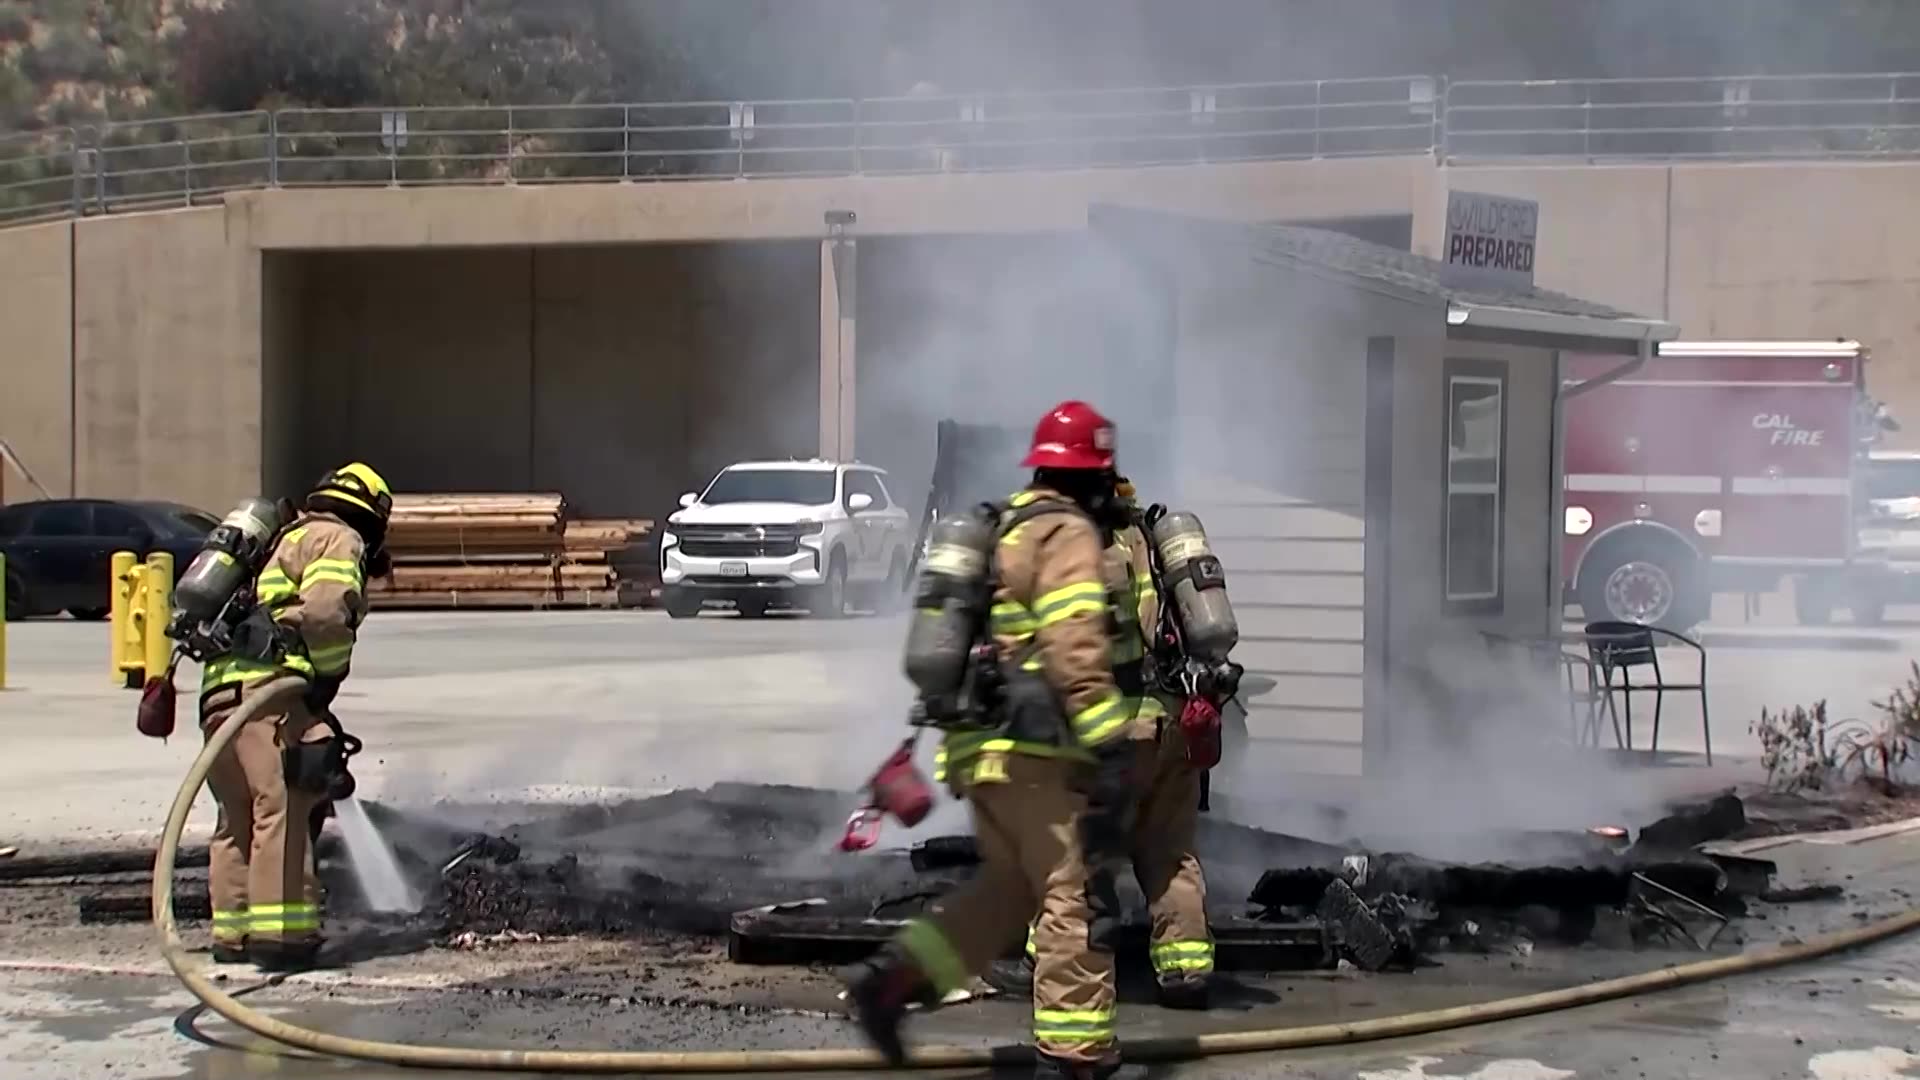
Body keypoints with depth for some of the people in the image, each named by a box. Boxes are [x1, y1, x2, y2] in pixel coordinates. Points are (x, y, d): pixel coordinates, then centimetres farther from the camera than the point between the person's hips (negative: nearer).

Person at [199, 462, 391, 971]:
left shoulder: (289, 540, 34)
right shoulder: (339, 539, 5)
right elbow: (326, 609, -15)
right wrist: (328, 677, -4)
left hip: (219, 691, 9)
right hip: (268, 686, -9)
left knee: (238, 817, 14)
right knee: (283, 807, -11)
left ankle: (232, 933, 16)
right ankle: (279, 931, -15)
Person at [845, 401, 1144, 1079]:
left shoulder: (1001, 528, 20)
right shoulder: (1068, 533, -9)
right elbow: (1075, 646, -22)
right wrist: (1109, 739, -26)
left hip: (979, 741, 9)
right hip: (1032, 746, -9)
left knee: (1008, 885, 19)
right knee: (1077, 895, -3)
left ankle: (893, 980, 10)